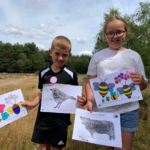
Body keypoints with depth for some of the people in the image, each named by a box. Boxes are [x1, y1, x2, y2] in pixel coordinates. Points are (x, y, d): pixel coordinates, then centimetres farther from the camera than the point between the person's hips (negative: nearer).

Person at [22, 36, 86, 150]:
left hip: (61, 119, -2)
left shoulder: (71, 74, -7)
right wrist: (33, 104, -3)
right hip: (43, 117, 3)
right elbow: (42, 93, 11)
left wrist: (81, 101, -21)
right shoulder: (43, 73, 1)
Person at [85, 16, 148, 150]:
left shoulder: (134, 56, 1)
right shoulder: (98, 56, 3)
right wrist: (89, 100, -14)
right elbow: (90, 82, 3)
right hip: (102, 111, 2)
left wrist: (141, 81, -18)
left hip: (128, 111, -1)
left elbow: (143, 86, 4)